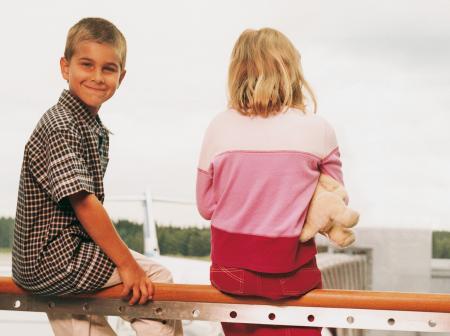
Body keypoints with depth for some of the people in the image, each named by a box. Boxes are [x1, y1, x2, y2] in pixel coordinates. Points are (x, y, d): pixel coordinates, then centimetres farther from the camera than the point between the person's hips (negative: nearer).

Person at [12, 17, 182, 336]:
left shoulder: (97, 130, 10)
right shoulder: (59, 127, -19)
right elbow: (83, 203, -23)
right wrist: (127, 264, -20)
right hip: (52, 259, -9)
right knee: (158, 276, -6)